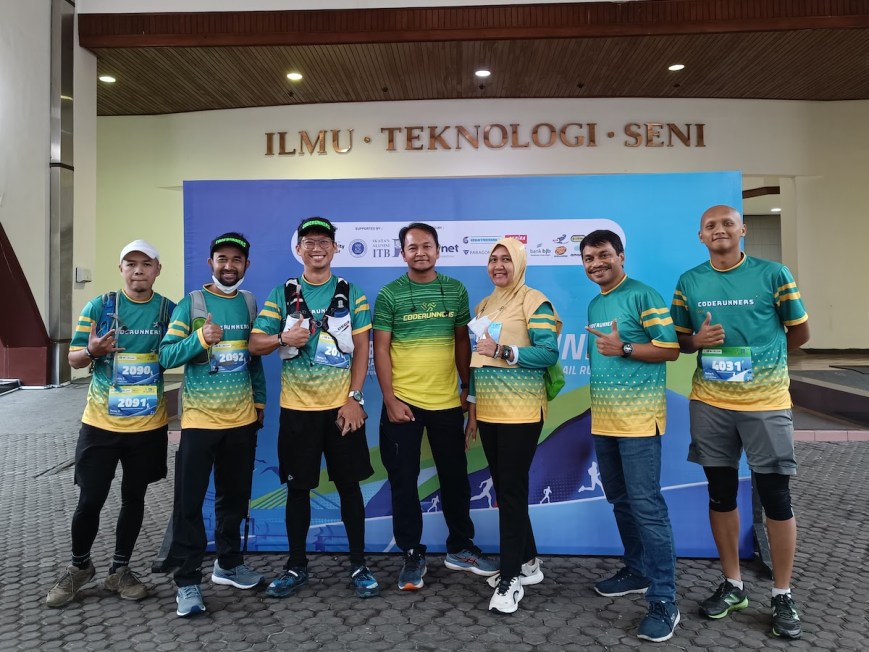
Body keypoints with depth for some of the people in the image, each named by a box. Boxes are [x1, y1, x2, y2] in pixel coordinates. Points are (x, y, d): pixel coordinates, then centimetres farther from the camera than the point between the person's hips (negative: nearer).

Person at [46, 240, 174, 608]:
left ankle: (120, 570, 29)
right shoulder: (98, 307, -5)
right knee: (90, 499, 5)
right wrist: (91, 350, -23)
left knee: (134, 497, 12)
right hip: (101, 423, -1)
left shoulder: (170, 310, -1)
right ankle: (79, 566, 31)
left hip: (149, 425, 1)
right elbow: (74, 359, -1)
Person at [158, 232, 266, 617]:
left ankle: (229, 563, 31)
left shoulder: (249, 303, 8)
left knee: (235, 496, 15)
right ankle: (188, 581, 13)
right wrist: (201, 338, -27)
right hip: (200, 419, -4)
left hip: (242, 419, 4)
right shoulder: (190, 303, -5)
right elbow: (166, 355, -11)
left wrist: (259, 400, 12)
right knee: (190, 501, 0)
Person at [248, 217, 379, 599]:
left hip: (342, 406, -1)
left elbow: (361, 348, 0)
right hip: (297, 408, 1)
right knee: (297, 487, 9)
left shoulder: (351, 293, 2)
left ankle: (358, 565, 21)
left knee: (349, 485, 7)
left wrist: (355, 398, -9)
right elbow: (255, 344, 1)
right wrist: (283, 338, -19)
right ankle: (296, 567, 25)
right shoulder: (282, 294, 4)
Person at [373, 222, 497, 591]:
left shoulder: (456, 291, 4)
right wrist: (390, 400, -10)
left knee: (455, 477, 13)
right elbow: (381, 349, -4)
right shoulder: (389, 294, -3)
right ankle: (412, 555, 22)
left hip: (447, 402, 3)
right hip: (402, 403, -2)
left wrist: (467, 387, 8)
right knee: (404, 481, 6)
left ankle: (460, 548, 31)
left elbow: (462, 341, 11)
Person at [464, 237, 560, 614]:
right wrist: (473, 408, 16)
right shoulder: (483, 306, 15)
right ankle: (528, 563, 28)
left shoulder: (534, 302, -7)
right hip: (488, 412, 7)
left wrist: (504, 351, -22)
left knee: (512, 491, -4)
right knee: (503, 489, 13)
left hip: (520, 413, -7)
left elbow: (549, 353, -15)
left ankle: (510, 579, 7)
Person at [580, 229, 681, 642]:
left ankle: (664, 600, 2)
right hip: (602, 419, 8)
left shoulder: (643, 295, -7)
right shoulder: (594, 305, 16)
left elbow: (671, 349, -11)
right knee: (620, 500, 16)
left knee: (646, 506, -7)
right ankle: (637, 570, 32)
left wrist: (623, 349, -19)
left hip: (638, 418, -8)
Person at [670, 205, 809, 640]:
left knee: (775, 496, 4)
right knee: (721, 493, 11)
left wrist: (759, 358, 5)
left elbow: (799, 333, 5)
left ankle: (783, 596, 21)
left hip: (765, 402, -2)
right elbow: (678, 340, 10)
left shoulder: (773, 274, -4)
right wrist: (698, 341, -10)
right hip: (709, 403, 3)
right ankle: (732, 585, 27)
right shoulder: (688, 282, 3)